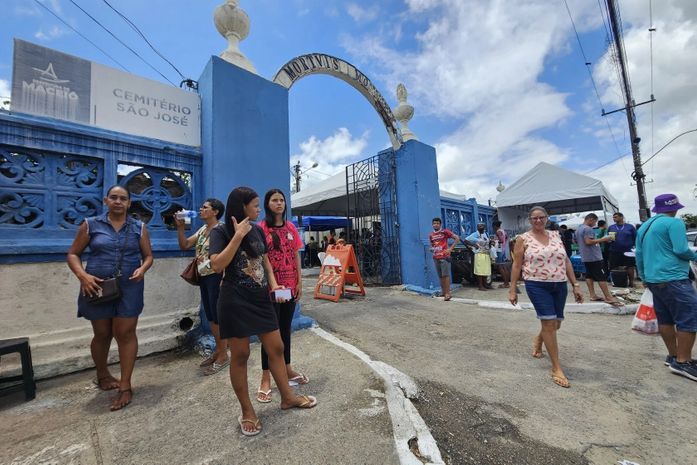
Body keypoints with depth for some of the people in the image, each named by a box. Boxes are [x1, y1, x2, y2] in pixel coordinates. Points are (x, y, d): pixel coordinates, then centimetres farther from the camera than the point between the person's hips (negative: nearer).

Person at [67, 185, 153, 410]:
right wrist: (83, 276, -13)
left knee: (125, 334, 0)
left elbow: (148, 255, 6)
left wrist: (142, 269, -15)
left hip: (129, 288, 0)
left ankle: (125, 387, 10)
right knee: (102, 334, 15)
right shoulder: (90, 225, 2)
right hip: (97, 287, 1)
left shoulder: (139, 228, 3)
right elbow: (73, 254, 4)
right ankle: (102, 375, 40)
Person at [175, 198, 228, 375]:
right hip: (204, 277, 9)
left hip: (216, 276, -9)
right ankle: (218, 350, 29)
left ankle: (223, 355, 12)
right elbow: (184, 245, 11)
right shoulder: (202, 230, 14)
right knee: (210, 316, 15)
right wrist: (180, 227, 3)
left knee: (218, 316, -1)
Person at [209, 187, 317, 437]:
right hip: (235, 302, -5)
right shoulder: (220, 232, -7)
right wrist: (238, 236, -23)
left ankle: (287, 397, 30)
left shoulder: (257, 230, 8)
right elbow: (217, 265, -20)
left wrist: (274, 284, 1)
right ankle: (247, 411, 27)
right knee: (240, 356, 7)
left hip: (261, 299, 5)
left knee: (276, 348, 10)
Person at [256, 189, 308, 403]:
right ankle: (266, 378, 21)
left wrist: (299, 282, 6)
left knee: (285, 328, 17)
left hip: (290, 285, 5)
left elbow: (296, 256, 9)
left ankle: (287, 368, 34)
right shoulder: (261, 228, -8)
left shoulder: (291, 228, 7)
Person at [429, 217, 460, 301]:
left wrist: (450, 248, -9)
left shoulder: (445, 232, -3)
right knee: (440, 276, 10)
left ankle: (448, 293, -6)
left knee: (446, 275, -8)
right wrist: (432, 249, 4)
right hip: (436, 258, 5)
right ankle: (443, 292, 18)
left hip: (444, 256, -5)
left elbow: (457, 238, -4)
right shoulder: (431, 235, 13)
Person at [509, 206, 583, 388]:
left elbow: (566, 261, 12)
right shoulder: (523, 239, -4)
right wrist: (512, 290, -5)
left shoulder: (556, 236, 9)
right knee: (549, 322, -7)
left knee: (556, 323, 14)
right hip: (537, 286, -5)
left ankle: (538, 339, 46)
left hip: (559, 286, 5)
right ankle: (557, 368, 6)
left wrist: (575, 285, 8)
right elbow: (516, 265, -3)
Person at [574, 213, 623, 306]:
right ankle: (608, 297, -3)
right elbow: (588, 241, -25)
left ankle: (593, 295, 12)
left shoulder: (578, 229, 15)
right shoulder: (588, 229, -15)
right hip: (593, 257, -9)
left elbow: (576, 241, 25)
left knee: (589, 275, 10)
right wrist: (602, 239, -17)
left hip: (585, 257, 9)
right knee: (602, 277, -5)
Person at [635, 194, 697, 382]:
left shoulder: (644, 227, 16)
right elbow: (681, 250, -15)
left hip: (653, 279, 8)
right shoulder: (674, 222, -8)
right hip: (672, 278, -8)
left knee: (665, 319, 12)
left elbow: (639, 254, 18)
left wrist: (643, 277, 24)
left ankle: (673, 355, 19)